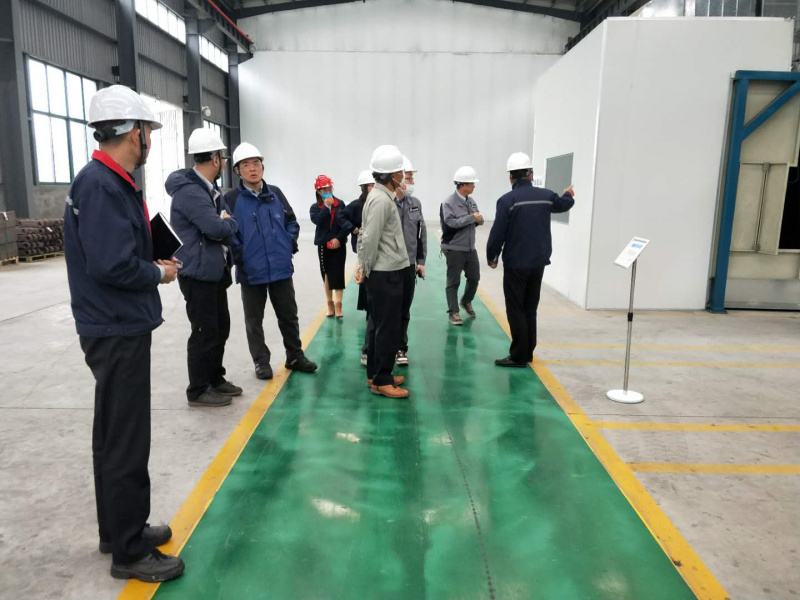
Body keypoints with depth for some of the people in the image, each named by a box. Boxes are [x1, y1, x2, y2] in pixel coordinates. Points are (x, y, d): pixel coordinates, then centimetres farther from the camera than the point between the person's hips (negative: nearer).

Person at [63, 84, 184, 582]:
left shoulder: (114, 182, 11)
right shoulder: (100, 185, -19)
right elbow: (111, 265, -26)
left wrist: (157, 262, 2)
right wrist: (159, 273, -11)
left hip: (122, 329, 10)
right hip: (117, 333, -10)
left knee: (116, 436, 19)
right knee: (126, 443, 1)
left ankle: (119, 529, 35)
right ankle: (130, 552, 17)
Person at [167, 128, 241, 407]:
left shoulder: (211, 190, 14)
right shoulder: (189, 191, -19)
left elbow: (225, 226, 17)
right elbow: (218, 228, -27)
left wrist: (226, 222, -5)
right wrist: (229, 221, -7)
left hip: (215, 272, 10)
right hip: (198, 274, -10)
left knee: (220, 328, 16)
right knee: (204, 332, -2)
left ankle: (215, 379, 30)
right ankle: (198, 391, 12)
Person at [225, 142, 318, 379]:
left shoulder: (275, 193, 5)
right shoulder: (231, 199, -8)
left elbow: (292, 222, 14)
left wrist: (290, 244, 3)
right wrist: (240, 257, -12)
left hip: (281, 268, 4)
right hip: (251, 271, -3)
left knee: (289, 315, 13)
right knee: (254, 320, 9)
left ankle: (295, 356, 29)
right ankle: (261, 361, 24)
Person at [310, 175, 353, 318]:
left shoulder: (340, 204, -2)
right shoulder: (315, 207, 1)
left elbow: (347, 223, -5)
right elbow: (317, 221, -18)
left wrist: (339, 238, -12)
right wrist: (326, 206, -17)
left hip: (339, 244, -1)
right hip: (324, 245, 2)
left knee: (338, 274, -6)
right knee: (327, 274, 10)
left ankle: (338, 306, -6)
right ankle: (330, 304, 21)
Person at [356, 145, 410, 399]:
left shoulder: (381, 196, 14)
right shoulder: (382, 200, -18)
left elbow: (366, 236, 16)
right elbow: (370, 239, -22)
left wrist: (363, 265, 14)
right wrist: (367, 269, -11)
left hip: (384, 272, 10)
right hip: (386, 273, -10)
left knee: (379, 325, 15)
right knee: (388, 328, -2)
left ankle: (375, 374, 25)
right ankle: (381, 381, 7)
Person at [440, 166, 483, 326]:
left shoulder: (471, 201, 9)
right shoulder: (448, 203, -13)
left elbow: (478, 220, 12)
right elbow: (450, 223, -24)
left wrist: (479, 219, -12)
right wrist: (471, 218, -22)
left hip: (470, 248, 7)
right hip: (454, 249, -7)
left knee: (474, 278, 15)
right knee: (453, 282, 2)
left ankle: (466, 301, 39)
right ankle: (453, 312, 11)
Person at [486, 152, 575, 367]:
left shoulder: (507, 200, -13)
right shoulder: (546, 195, 3)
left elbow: (497, 232, -15)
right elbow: (562, 204, 26)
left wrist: (491, 257, 0)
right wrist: (569, 196, 49)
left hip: (515, 264, -5)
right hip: (538, 262, 5)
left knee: (515, 311, 2)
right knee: (530, 309, 15)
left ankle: (518, 356, 3)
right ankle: (528, 353, 22)